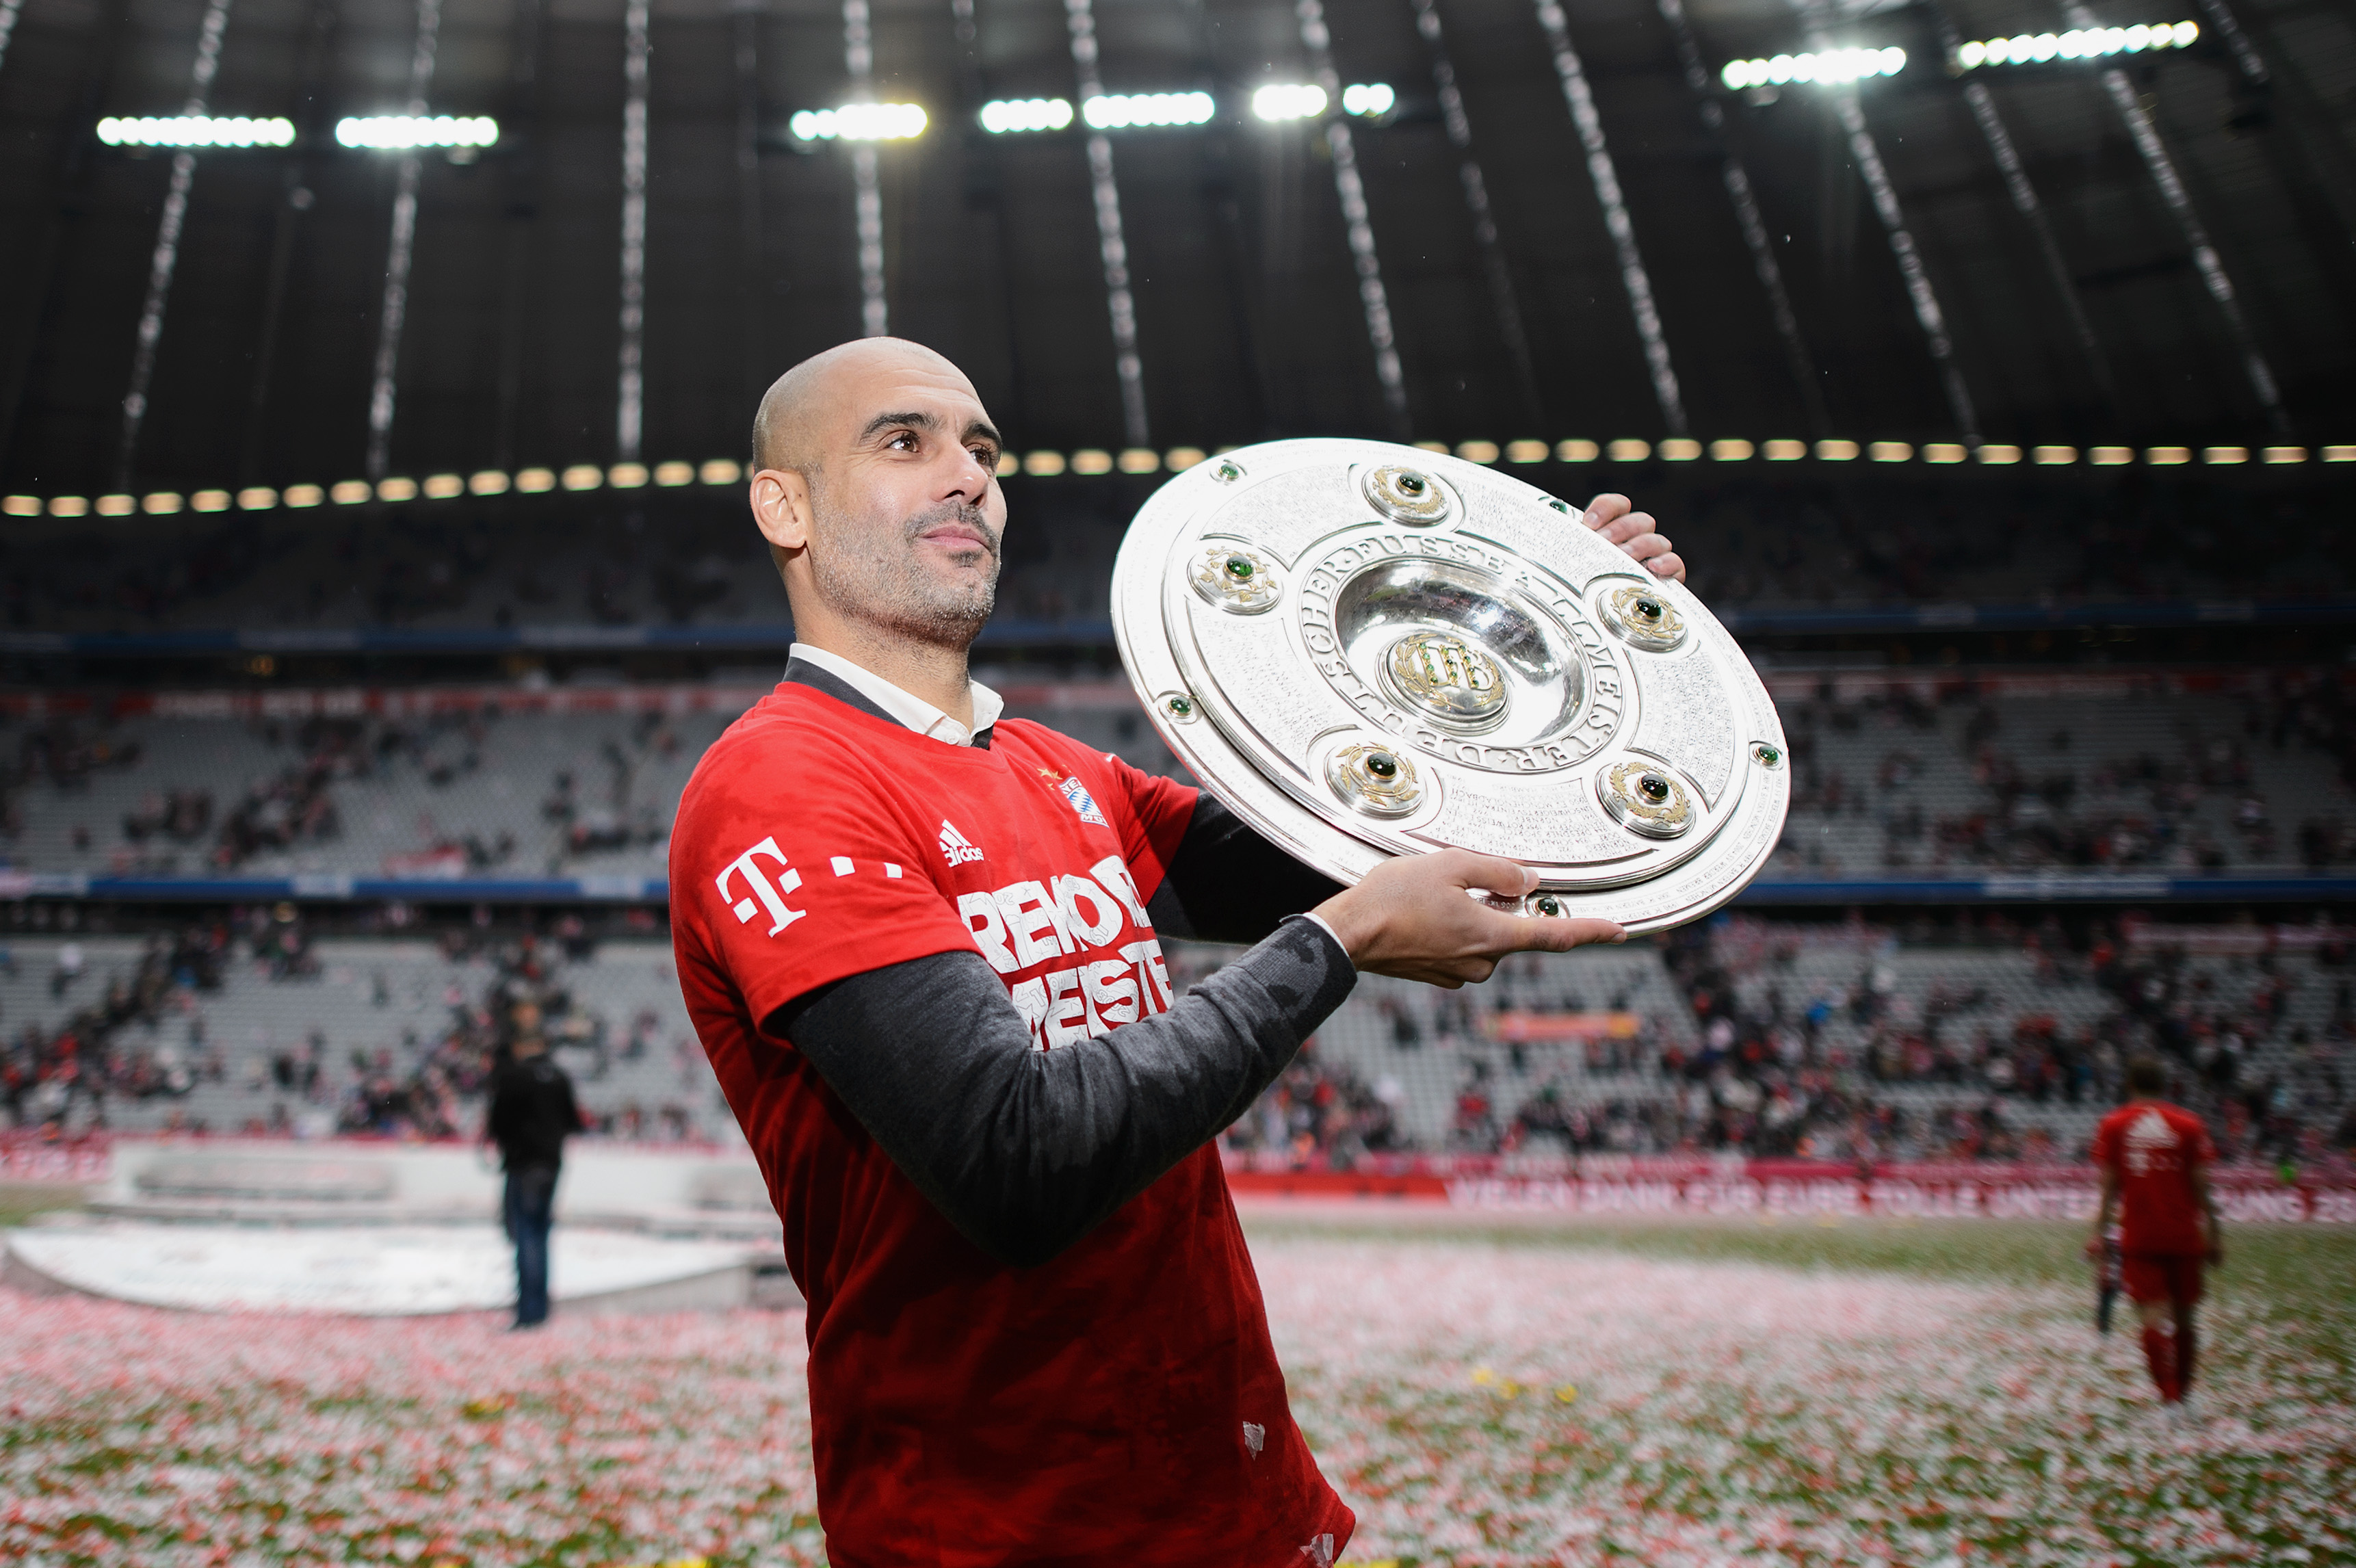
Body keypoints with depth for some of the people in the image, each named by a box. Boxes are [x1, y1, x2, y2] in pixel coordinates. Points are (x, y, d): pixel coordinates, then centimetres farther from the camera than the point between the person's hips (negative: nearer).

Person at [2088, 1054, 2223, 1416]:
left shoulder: (2112, 1125, 2)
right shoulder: (2189, 1125, 1)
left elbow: (2109, 1187, 2)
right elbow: (2202, 1187, 0)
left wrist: (2099, 1233, 9)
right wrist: (2214, 1235, 7)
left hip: (2138, 1236, -1)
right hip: (2184, 1234, 1)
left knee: (2155, 1318, -5)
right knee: (2184, 1318, 13)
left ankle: (2169, 1398, -18)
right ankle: (2182, 1393, 24)